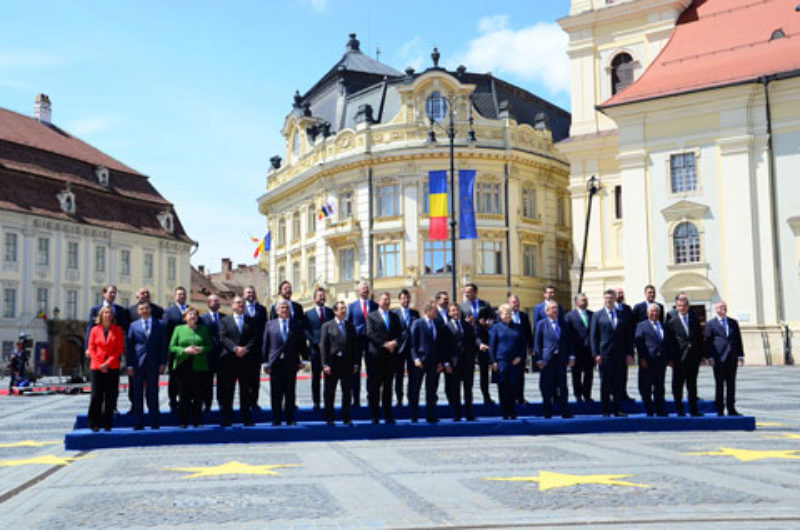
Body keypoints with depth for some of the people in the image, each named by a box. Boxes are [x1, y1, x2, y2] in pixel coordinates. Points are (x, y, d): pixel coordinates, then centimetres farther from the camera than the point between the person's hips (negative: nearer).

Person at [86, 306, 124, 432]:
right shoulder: (95, 329, 7)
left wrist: (108, 363, -8)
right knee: (96, 396, -2)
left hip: (112, 368, 0)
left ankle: (107, 423, 7)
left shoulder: (118, 330, 6)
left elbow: (120, 348, 1)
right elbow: (91, 348, 5)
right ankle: (94, 423, 6)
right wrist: (99, 364, -6)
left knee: (110, 396, 0)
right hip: (97, 367, 0)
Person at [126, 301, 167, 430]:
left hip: (153, 365, -1)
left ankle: (154, 423, 9)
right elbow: (130, 346, 5)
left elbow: (163, 345, 4)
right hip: (137, 364, 1)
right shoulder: (133, 326, 7)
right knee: (137, 395, 3)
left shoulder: (159, 325, 5)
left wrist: (163, 363, -2)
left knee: (153, 394, 3)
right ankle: (139, 423, 9)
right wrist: (129, 364, -2)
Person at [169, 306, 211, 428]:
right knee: (183, 395, 0)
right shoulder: (178, 329, 8)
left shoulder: (203, 329, 12)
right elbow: (172, 347, 4)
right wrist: (185, 350, -12)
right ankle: (183, 421, 7)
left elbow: (210, 346, 10)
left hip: (199, 366, 1)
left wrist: (201, 349, -10)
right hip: (183, 366, -1)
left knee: (198, 395, 0)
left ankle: (197, 421, 9)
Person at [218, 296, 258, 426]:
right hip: (229, 360, -1)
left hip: (246, 359, 1)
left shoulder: (251, 321, 14)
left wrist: (245, 349, -12)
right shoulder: (224, 320, 9)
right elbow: (223, 338, -2)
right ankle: (226, 419, 5)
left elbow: (255, 338, 4)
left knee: (246, 391, 3)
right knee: (227, 391, 0)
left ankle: (247, 419, 7)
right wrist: (235, 348, -16)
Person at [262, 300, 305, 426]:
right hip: (275, 363, 0)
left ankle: (290, 419, 10)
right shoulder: (270, 324, 8)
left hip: (291, 363, 0)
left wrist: (302, 360, 1)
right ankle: (276, 420, 9)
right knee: (276, 393, 2)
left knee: (290, 393, 3)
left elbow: (302, 344, 9)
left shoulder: (297, 326, 7)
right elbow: (265, 345, 7)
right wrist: (266, 362, 2)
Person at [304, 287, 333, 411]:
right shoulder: (308, 314, 6)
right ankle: (316, 402, 8)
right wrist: (316, 343, -11)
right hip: (315, 349, -1)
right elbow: (306, 331, 1)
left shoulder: (331, 312, 11)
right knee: (315, 377, 3)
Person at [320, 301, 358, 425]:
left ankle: (346, 418, 13)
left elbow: (355, 346, 9)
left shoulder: (350, 327, 11)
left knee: (347, 392, 5)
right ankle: (329, 418, 13)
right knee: (330, 392, 4)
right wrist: (325, 364, -10)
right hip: (332, 363, -3)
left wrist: (355, 363, 1)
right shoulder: (327, 326, 1)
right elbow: (323, 346, -3)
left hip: (347, 363, 3)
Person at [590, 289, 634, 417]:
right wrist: (596, 354, -8)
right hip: (604, 354, -2)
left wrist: (629, 353, 2)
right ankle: (606, 410, 8)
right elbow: (593, 336, 1)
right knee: (605, 383, 2)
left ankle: (616, 409, 11)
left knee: (619, 383, 4)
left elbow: (628, 336, 10)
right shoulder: (597, 315, 4)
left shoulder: (622, 316, 10)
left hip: (620, 355, 2)